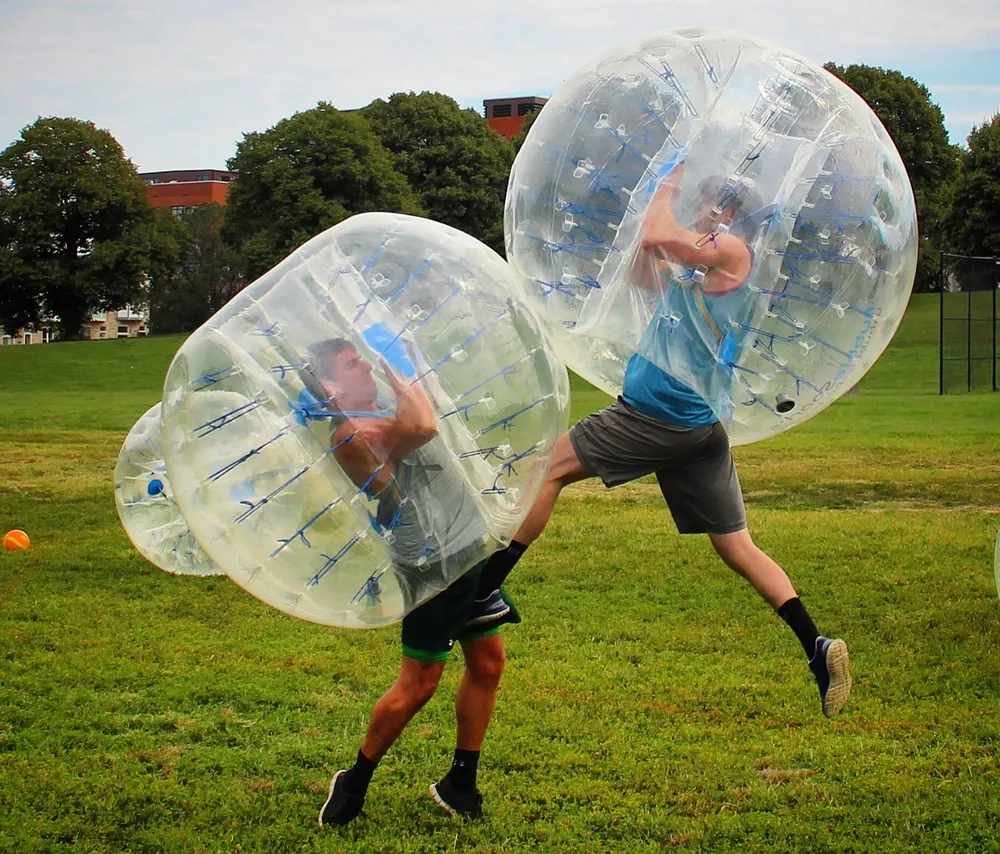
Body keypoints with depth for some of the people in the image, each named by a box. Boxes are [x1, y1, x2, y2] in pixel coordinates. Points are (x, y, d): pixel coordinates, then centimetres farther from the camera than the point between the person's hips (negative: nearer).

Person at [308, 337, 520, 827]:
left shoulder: (386, 417, 12)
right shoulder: (349, 434, -17)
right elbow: (423, 426, -31)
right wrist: (393, 376, -16)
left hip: (470, 549, 9)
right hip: (432, 566, -8)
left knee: (488, 662, 9)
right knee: (418, 685, -2)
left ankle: (459, 784, 21)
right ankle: (354, 783, 17)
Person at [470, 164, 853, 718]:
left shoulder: (732, 251, -6)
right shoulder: (701, 269, 22)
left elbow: (655, 236, -18)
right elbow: (642, 273, 32)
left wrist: (667, 189, 1)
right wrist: (660, 202, 24)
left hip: (662, 416, -10)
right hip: (696, 424, 10)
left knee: (552, 466, -3)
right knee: (737, 548, 7)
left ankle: (483, 592, -3)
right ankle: (817, 648, 0)